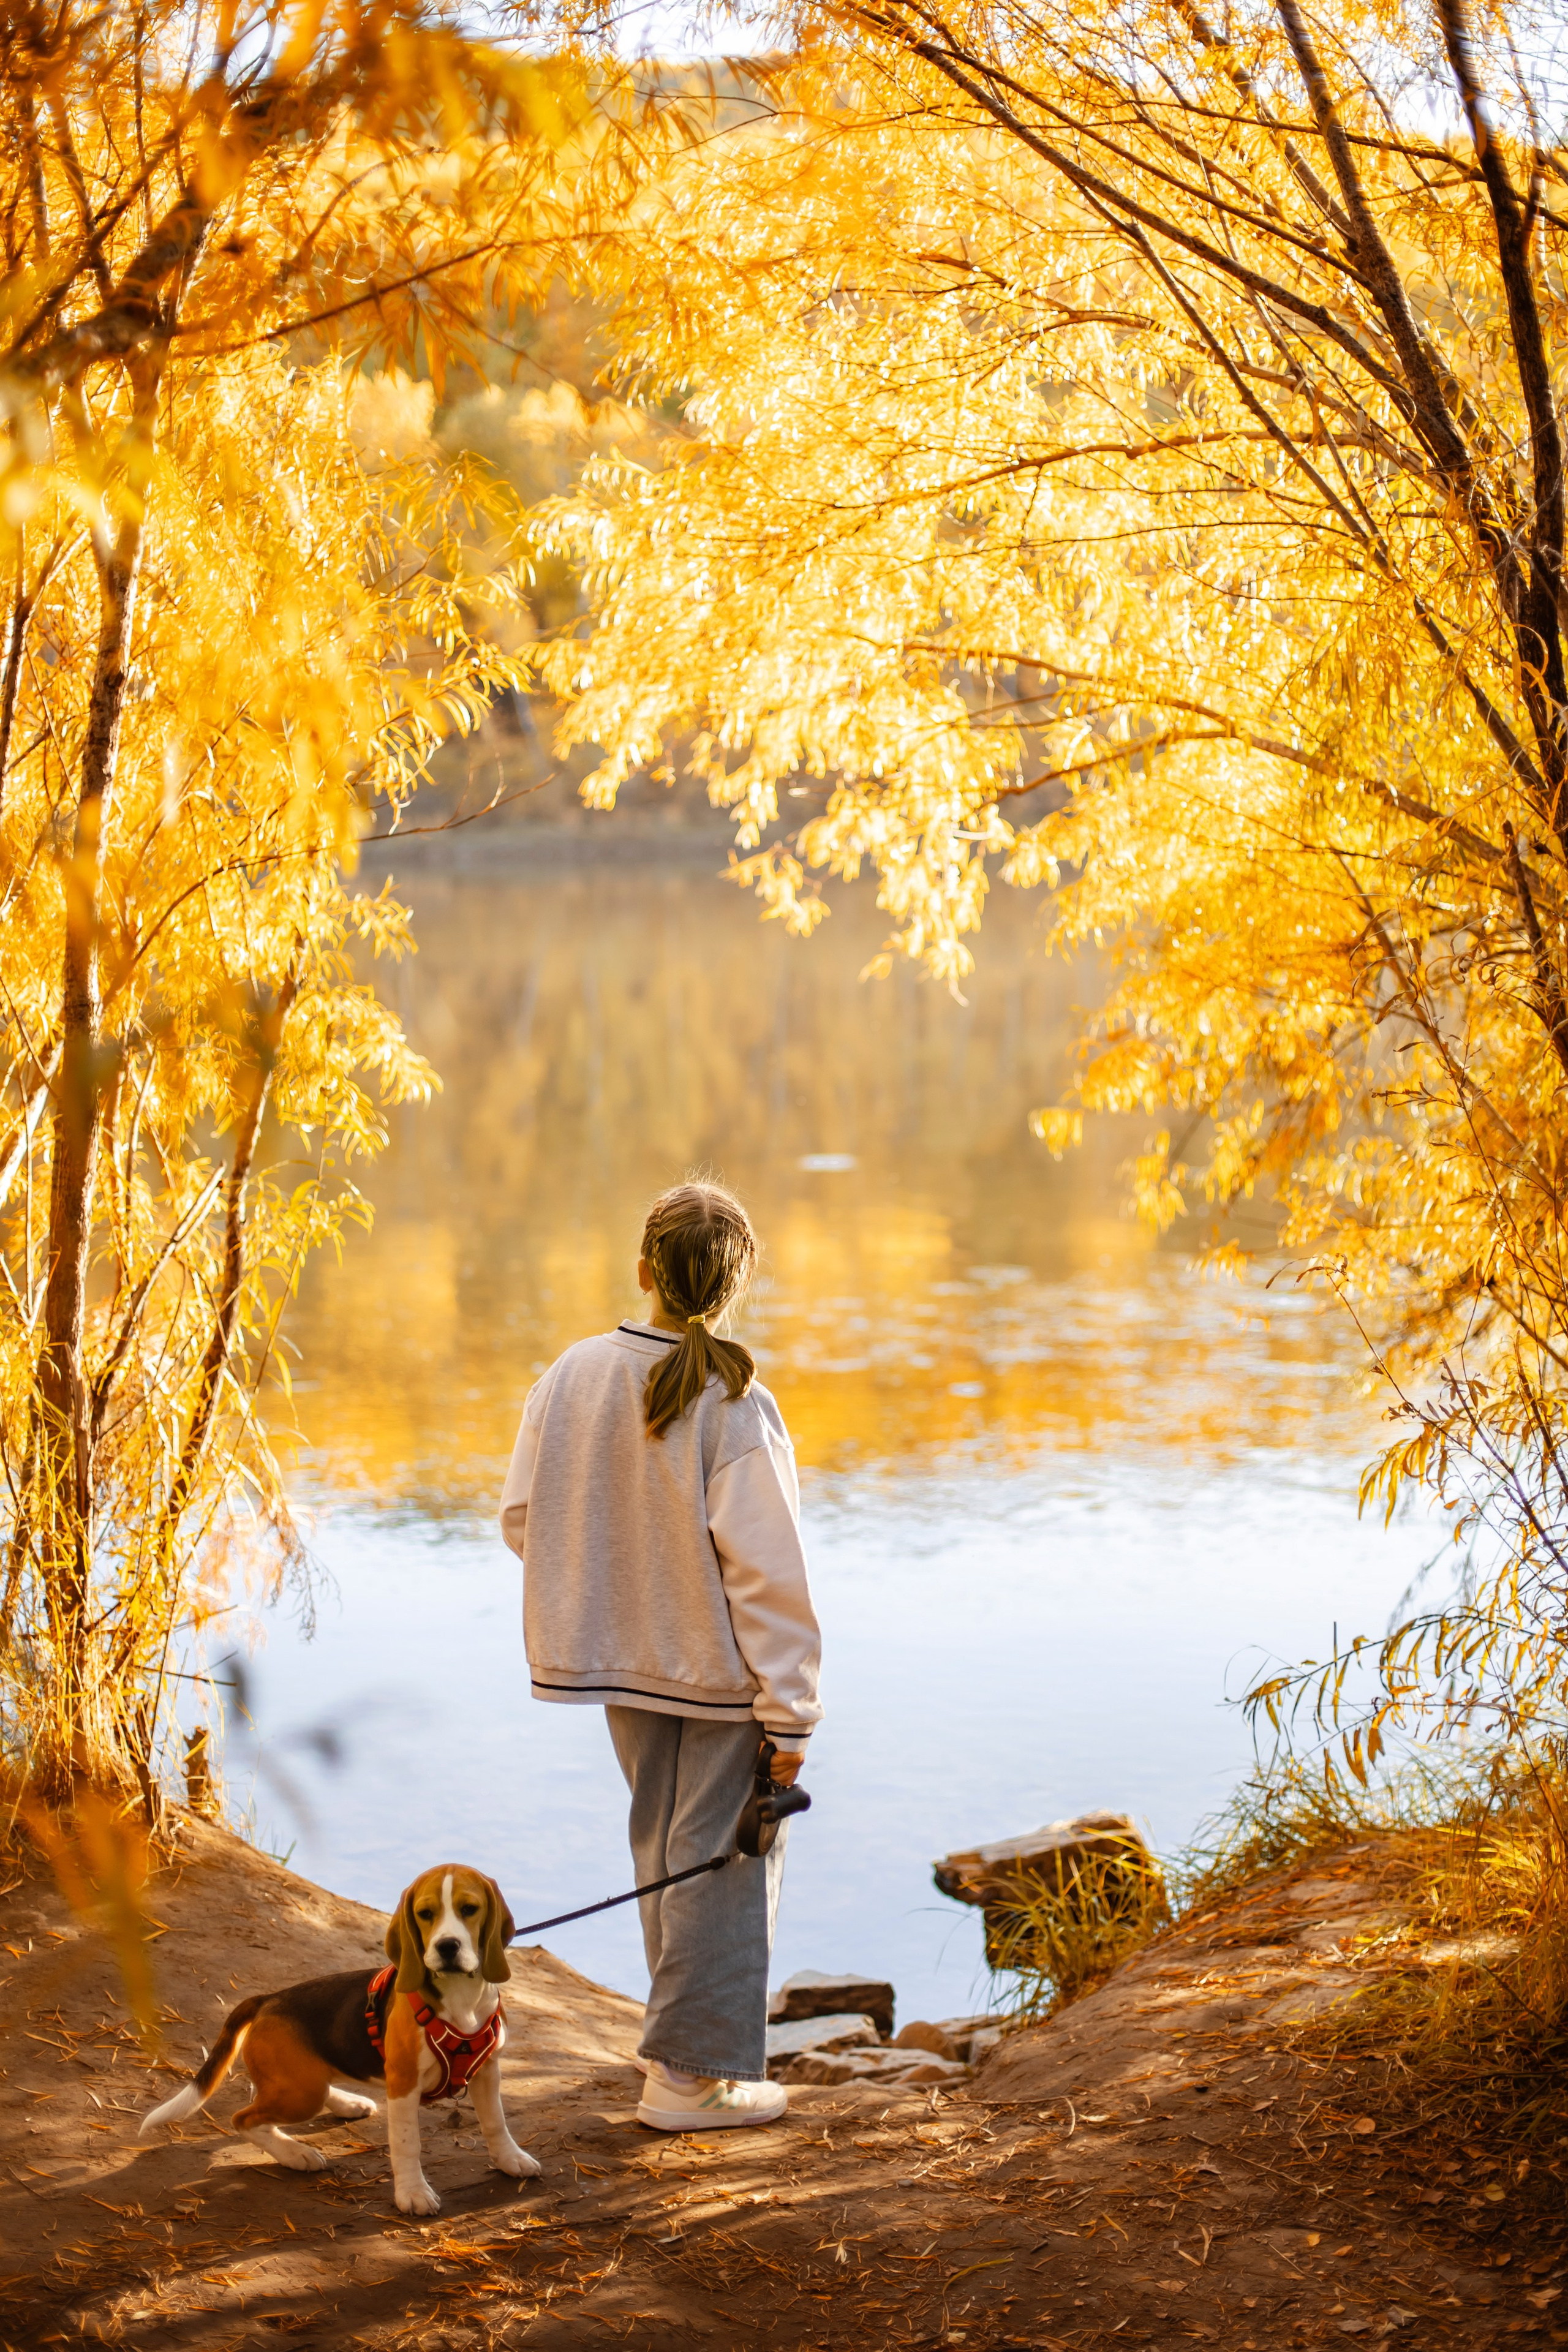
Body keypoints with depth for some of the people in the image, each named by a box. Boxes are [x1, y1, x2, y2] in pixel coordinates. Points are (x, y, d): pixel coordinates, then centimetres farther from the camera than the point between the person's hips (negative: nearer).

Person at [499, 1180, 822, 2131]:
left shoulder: (575, 1375, -5)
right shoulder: (735, 1405, -20)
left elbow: (521, 1515, 2)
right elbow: (769, 1572, -19)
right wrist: (789, 1718, -13)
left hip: (620, 1657, 6)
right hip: (720, 1666, -6)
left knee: (664, 1845, 23)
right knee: (722, 1859, 6)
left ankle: (684, 2029, 38)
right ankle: (693, 2073, 10)